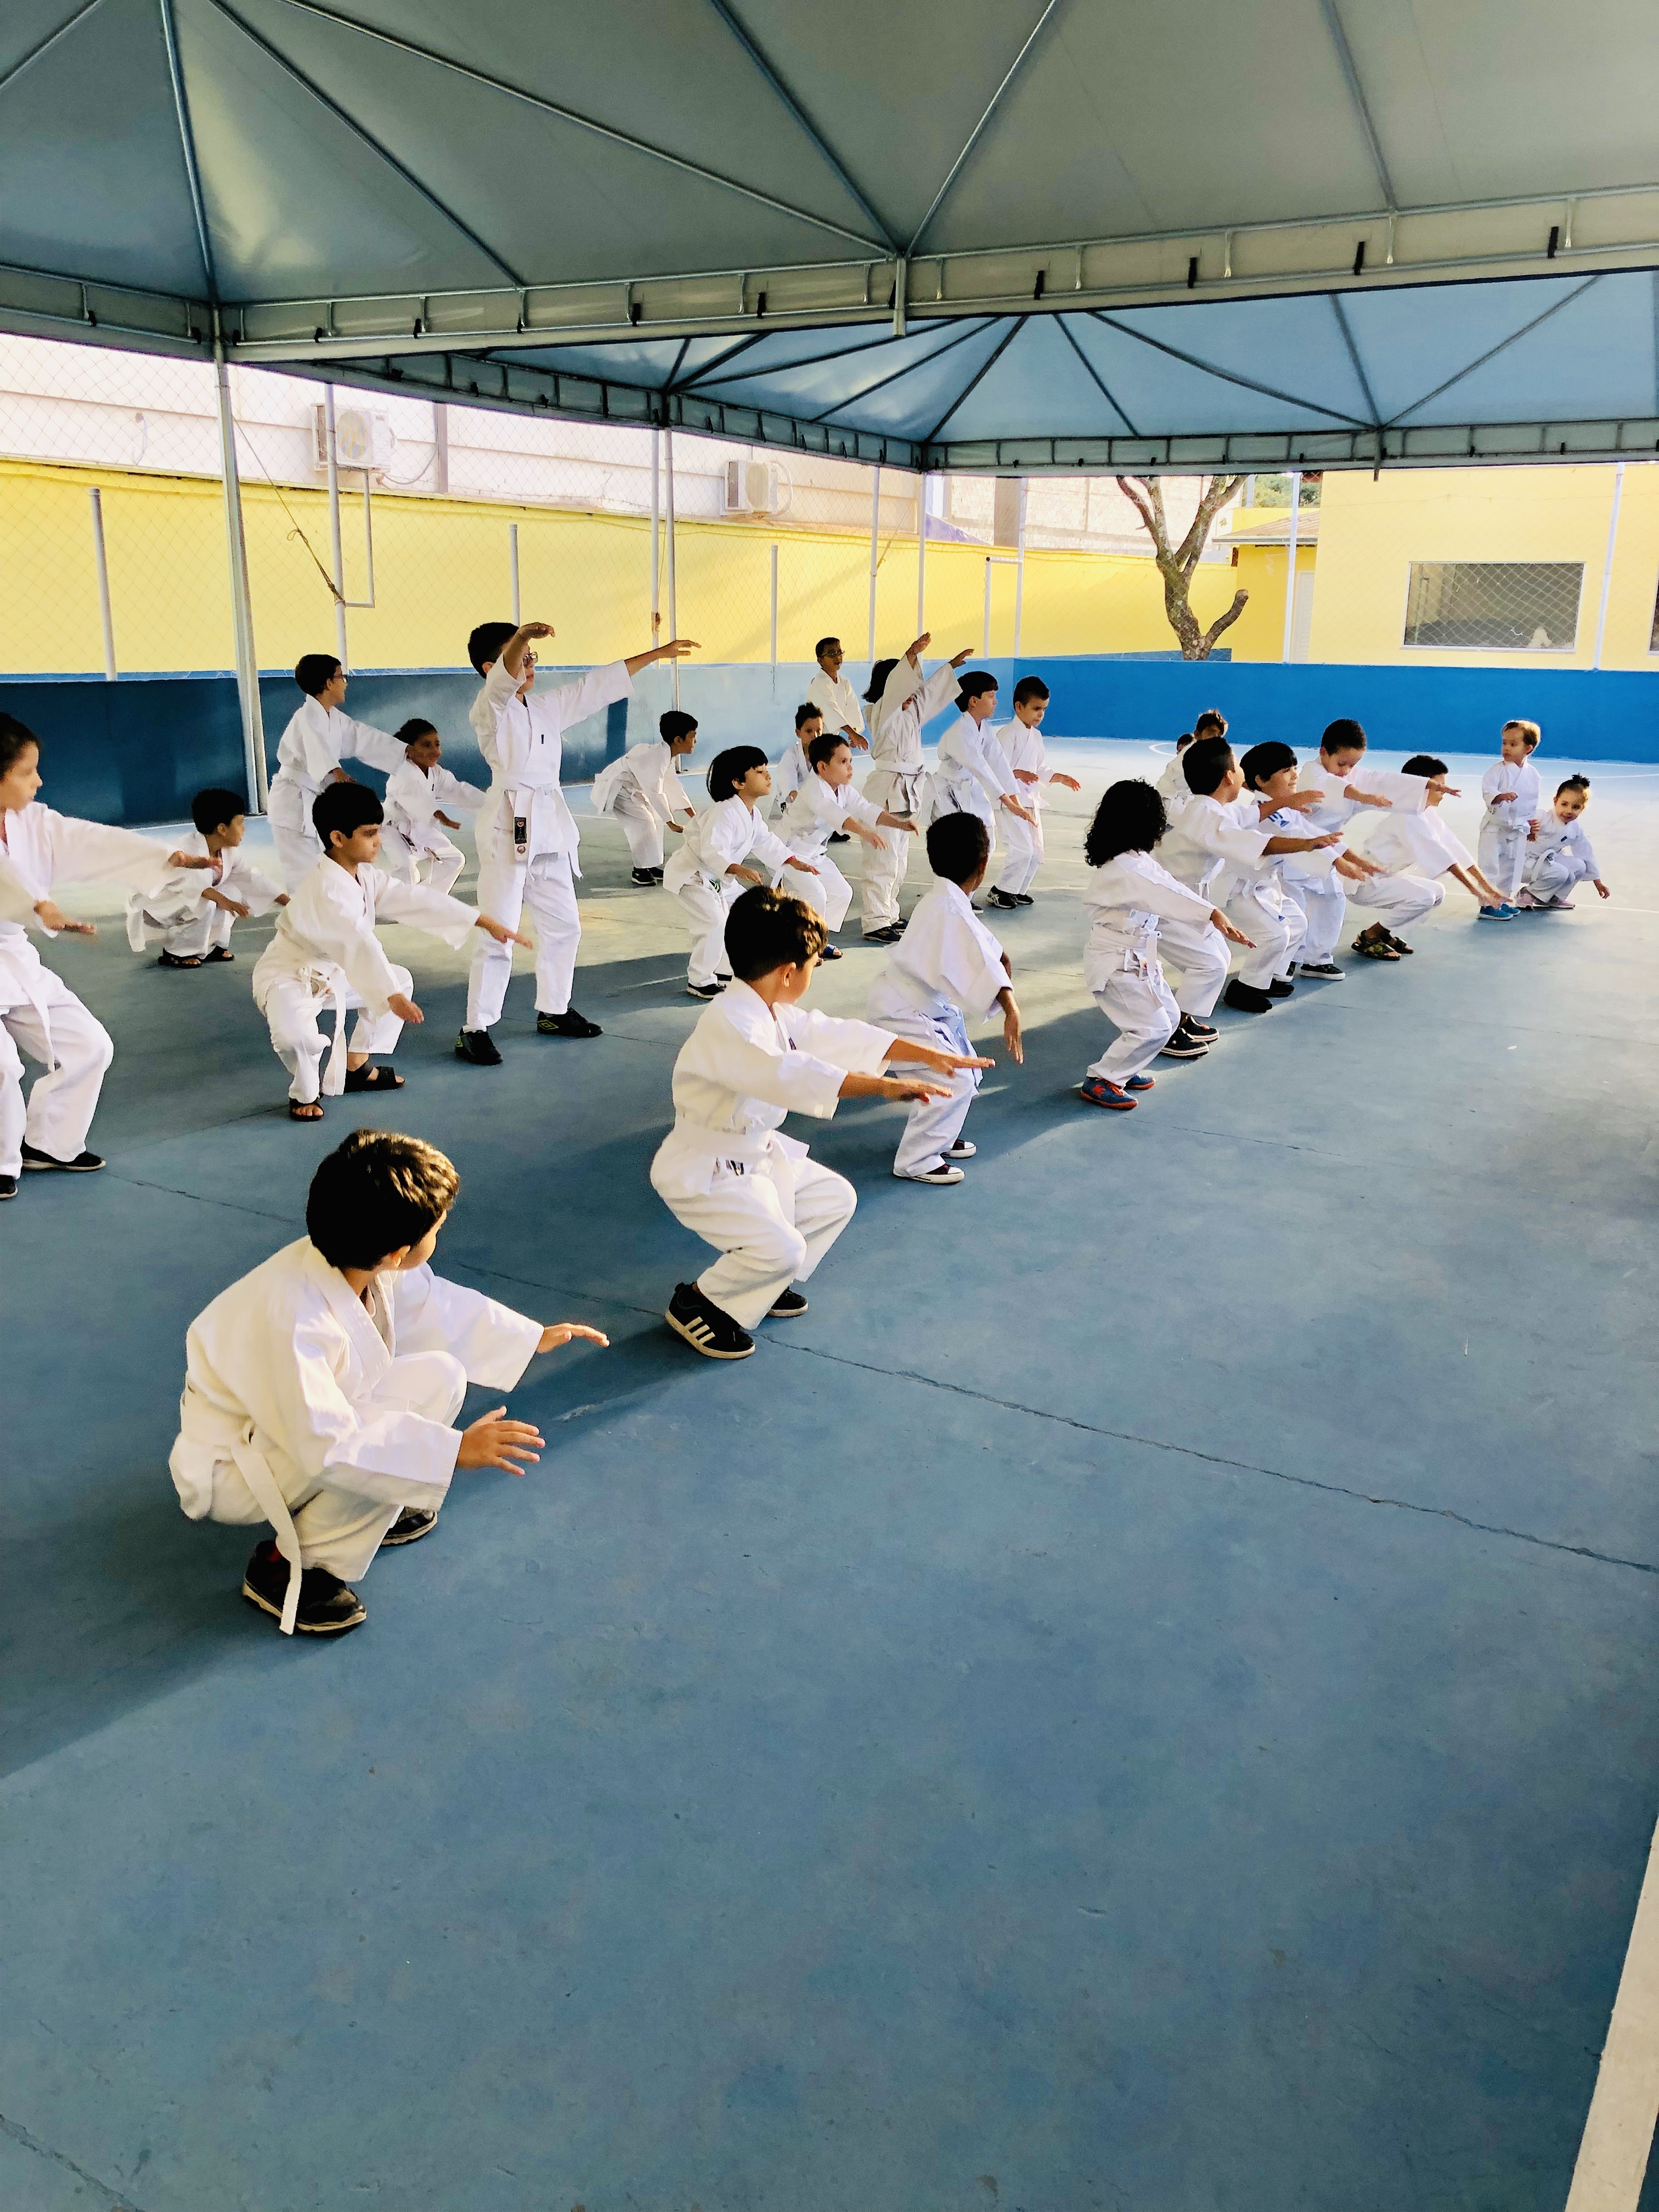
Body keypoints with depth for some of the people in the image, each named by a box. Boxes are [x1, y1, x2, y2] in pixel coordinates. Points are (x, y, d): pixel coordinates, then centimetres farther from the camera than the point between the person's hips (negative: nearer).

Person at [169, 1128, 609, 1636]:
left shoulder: (366, 1267, -14)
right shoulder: (293, 1320, -38)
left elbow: (436, 1305, 5)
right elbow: (329, 1447, -37)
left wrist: (535, 1336, 9)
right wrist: (452, 1451, -39)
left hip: (311, 1421, 8)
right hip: (225, 1472, -8)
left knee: (440, 1376, -5)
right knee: (397, 1432, -29)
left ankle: (367, 1509, 13)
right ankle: (288, 1565, -8)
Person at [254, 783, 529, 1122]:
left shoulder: (366, 877, -1)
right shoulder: (326, 889, -30)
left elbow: (417, 899, -2)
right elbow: (359, 944, -38)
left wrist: (487, 923, -5)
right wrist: (393, 998, -43)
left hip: (330, 972, 10)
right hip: (286, 975, -9)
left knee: (401, 979, 16)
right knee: (294, 1029, -39)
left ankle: (356, 1067, 22)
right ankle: (304, 1092, -4)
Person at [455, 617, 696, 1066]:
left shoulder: (548, 707, 15)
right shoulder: (489, 710, -7)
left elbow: (601, 684, 17)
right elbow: (503, 682, -29)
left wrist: (658, 654, 17)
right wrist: (521, 637, -49)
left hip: (551, 827, 8)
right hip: (509, 827, -8)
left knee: (563, 925, 17)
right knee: (498, 935, -9)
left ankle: (553, 1011, 32)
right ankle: (476, 1030, -2)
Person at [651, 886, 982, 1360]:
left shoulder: (777, 1014, 4)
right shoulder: (729, 1026, -28)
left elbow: (840, 1036, 8)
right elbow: (790, 1074, -43)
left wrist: (930, 1055, 6)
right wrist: (885, 1086, -49)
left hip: (756, 1153, 10)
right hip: (702, 1172, -10)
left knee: (834, 1199, 13)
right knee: (781, 1248, -23)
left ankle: (760, 1281, 25)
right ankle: (697, 1303, 2)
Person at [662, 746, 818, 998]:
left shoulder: (753, 813, 3)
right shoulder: (725, 812, -29)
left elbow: (765, 843, 14)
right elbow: (712, 851, -38)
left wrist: (794, 862, 7)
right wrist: (739, 870, -52)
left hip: (720, 879, 10)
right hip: (691, 875, -10)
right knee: (715, 923, -23)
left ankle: (722, 970, 23)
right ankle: (699, 981, -8)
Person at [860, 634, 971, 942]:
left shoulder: (910, 710, 14)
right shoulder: (883, 712, -13)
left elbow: (930, 690, 28)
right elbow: (894, 688, -30)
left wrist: (952, 665, 34)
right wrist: (912, 653, -43)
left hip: (906, 789, 10)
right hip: (887, 789, -10)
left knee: (899, 858, 17)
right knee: (883, 860, -11)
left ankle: (889, 914, 27)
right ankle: (876, 924, -10)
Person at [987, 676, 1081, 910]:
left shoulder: (1036, 735, 13)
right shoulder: (1008, 734, -13)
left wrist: (1061, 778, 5)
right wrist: (1018, 774, -35)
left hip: (1031, 801, 9)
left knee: (1037, 853, 9)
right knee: (1023, 849, -14)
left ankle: (1018, 890, 23)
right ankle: (1001, 889, 0)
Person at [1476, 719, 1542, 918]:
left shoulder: (1532, 774, 2)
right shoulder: (1497, 770, -11)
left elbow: (1538, 799, 11)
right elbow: (1487, 791, -22)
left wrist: (1536, 820, 5)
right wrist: (1501, 797, -41)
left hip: (1519, 829, 5)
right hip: (1495, 826, -5)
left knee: (1512, 867, 14)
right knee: (1490, 865, -7)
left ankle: (1505, 899, 27)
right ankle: (1488, 904, -4)